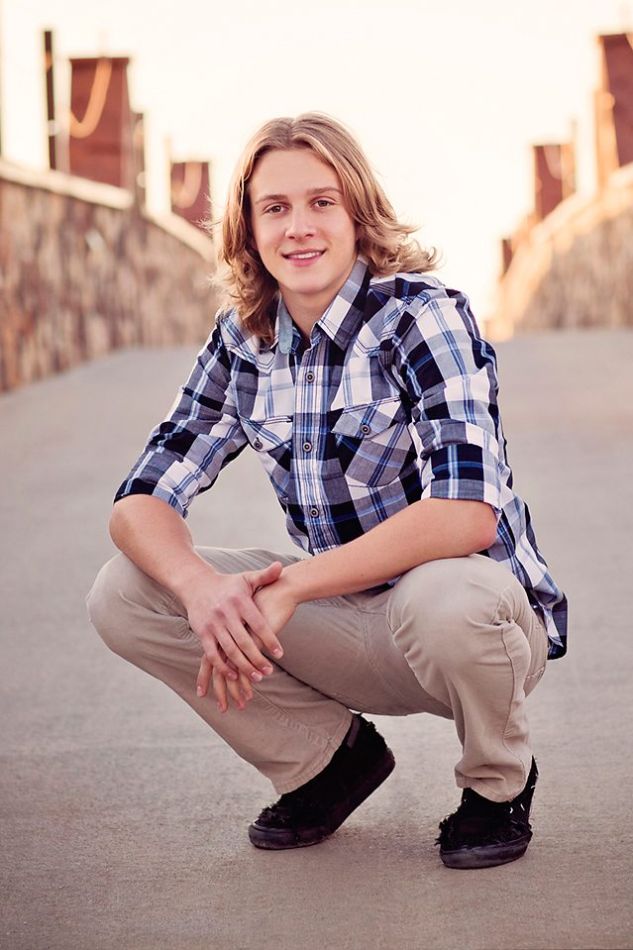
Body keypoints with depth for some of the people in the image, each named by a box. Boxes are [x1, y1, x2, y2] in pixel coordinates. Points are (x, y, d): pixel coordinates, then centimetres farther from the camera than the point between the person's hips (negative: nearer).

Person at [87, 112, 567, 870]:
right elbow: (140, 501, -4)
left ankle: (499, 783, -5)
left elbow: (467, 515, -29)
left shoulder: (423, 316, -17)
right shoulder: (242, 342, -1)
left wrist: (290, 589, -30)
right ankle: (331, 756, 9)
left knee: (441, 599, -40)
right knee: (121, 595, -10)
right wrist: (202, 589, -26)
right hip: (352, 625, 5)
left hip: (482, 614, -5)